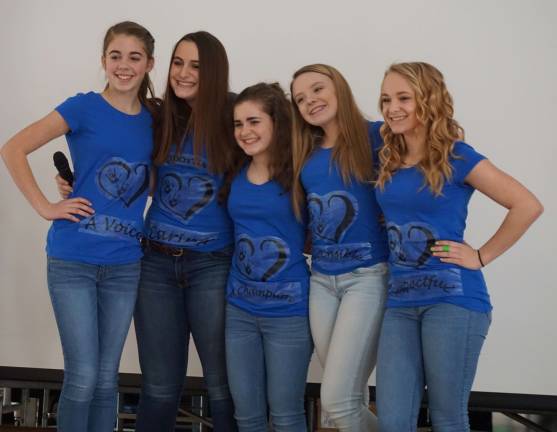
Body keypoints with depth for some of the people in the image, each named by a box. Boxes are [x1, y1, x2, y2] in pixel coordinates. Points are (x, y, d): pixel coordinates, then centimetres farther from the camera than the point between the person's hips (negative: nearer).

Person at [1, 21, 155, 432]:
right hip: (73, 261, -4)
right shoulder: (84, 107, -5)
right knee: (82, 376, -1)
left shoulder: (154, 120, 8)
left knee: (107, 377, 12)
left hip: (125, 265, 4)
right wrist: (46, 207, -12)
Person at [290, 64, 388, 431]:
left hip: (368, 276, -6)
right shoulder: (305, 155, 13)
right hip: (321, 280, 6)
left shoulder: (375, 137, -4)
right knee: (351, 399, 11)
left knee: (337, 400, -10)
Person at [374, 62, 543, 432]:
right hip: (401, 301, 5)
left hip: (452, 298, -5)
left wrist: (482, 256, -9)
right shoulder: (388, 161, 9)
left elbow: (528, 206, -10)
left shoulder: (456, 156, -7)